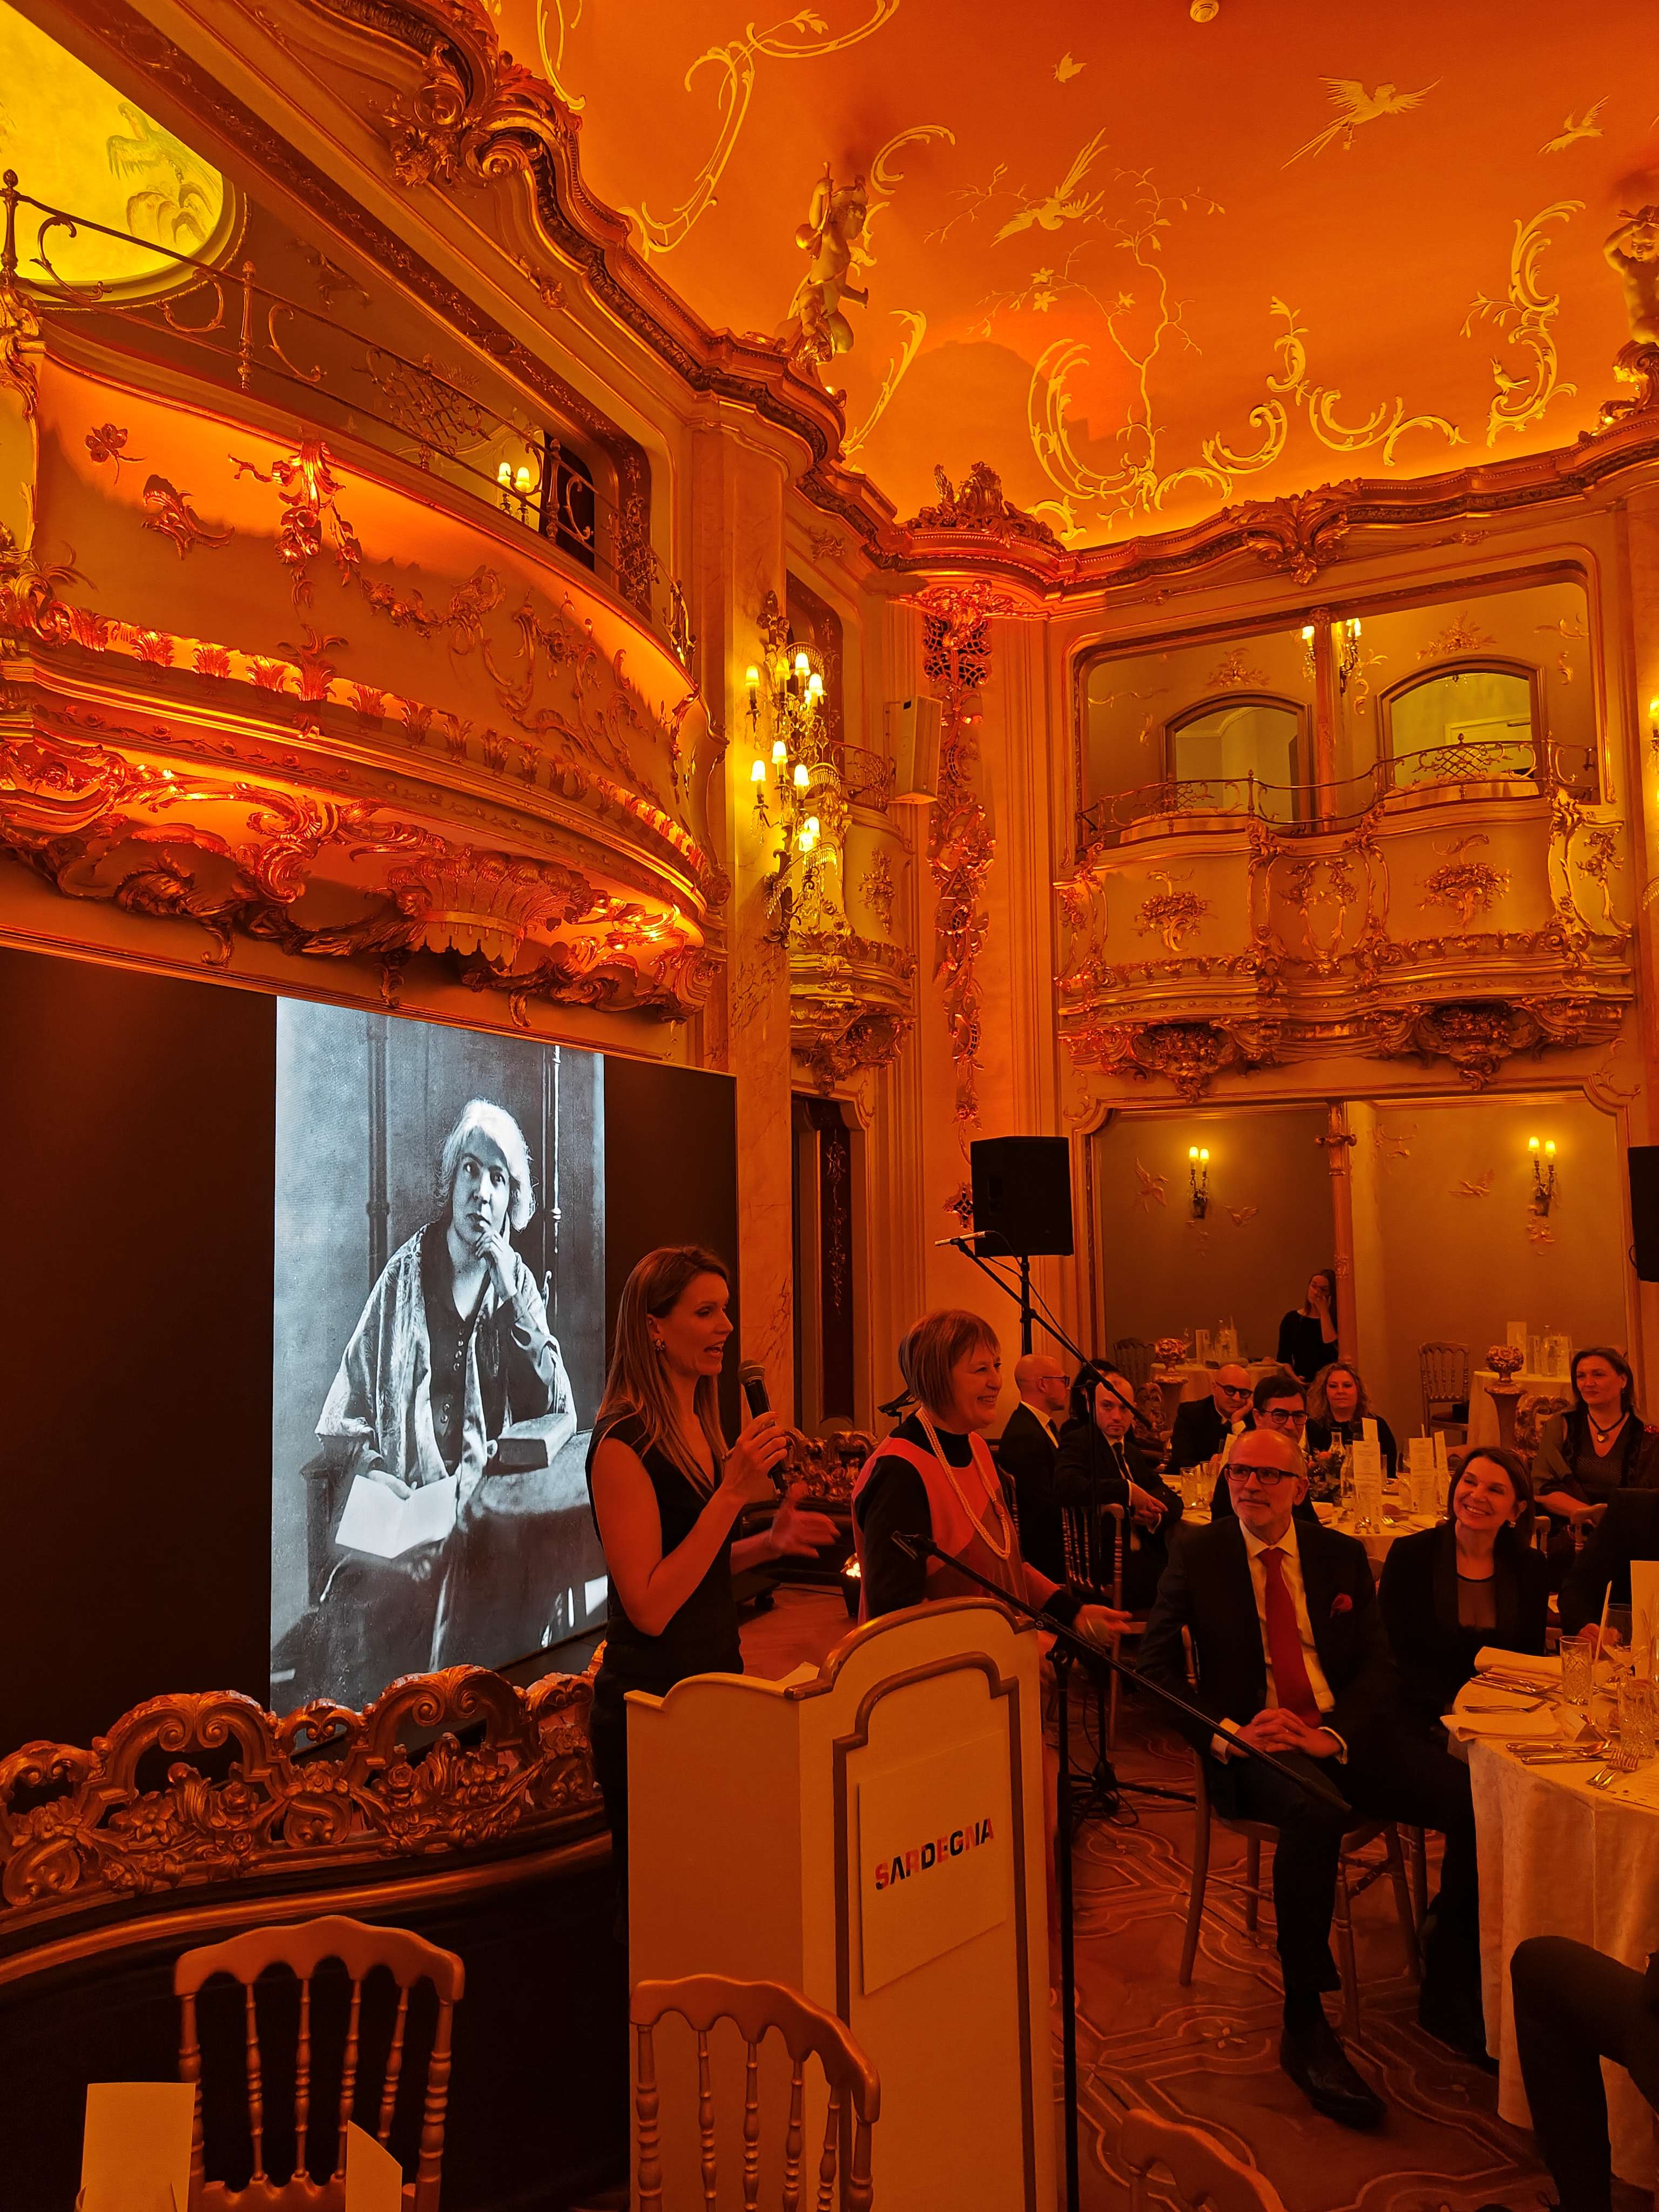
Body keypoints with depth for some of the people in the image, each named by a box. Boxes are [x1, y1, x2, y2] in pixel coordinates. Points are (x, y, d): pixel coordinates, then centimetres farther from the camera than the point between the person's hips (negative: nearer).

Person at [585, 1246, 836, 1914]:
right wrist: (733, 1494, -25)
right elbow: (649, 1606, -22)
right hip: (651, 1703, -8)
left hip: (717, 1680, 8)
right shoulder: (624, 1445, -19)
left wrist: (769, 1542, 2)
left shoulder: (700, 1427, 7)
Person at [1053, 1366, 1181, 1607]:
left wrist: (1155, 1516, -6)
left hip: (1145, 1558, 8)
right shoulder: (1079, 1442, -2)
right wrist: (1127, 1491, -17)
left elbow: (1173, 1501, 18)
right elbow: (1065, 1486, -23)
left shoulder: (1132, 1452, 22)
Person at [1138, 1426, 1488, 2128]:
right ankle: (1304, 2028, -18)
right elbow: (1157, 1667, 0)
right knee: (1316, 1813, -37)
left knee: (1476, 1799, -20)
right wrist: (1226, 1733, -17)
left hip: (1346, 1735, 4)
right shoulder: (1197, 1556, 4)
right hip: (1255, 1744, -3)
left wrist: (1331, 1734, -14)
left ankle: (1448, 1992, 2)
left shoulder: (1343, 1556, 12)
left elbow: (1379, 1667, 5)